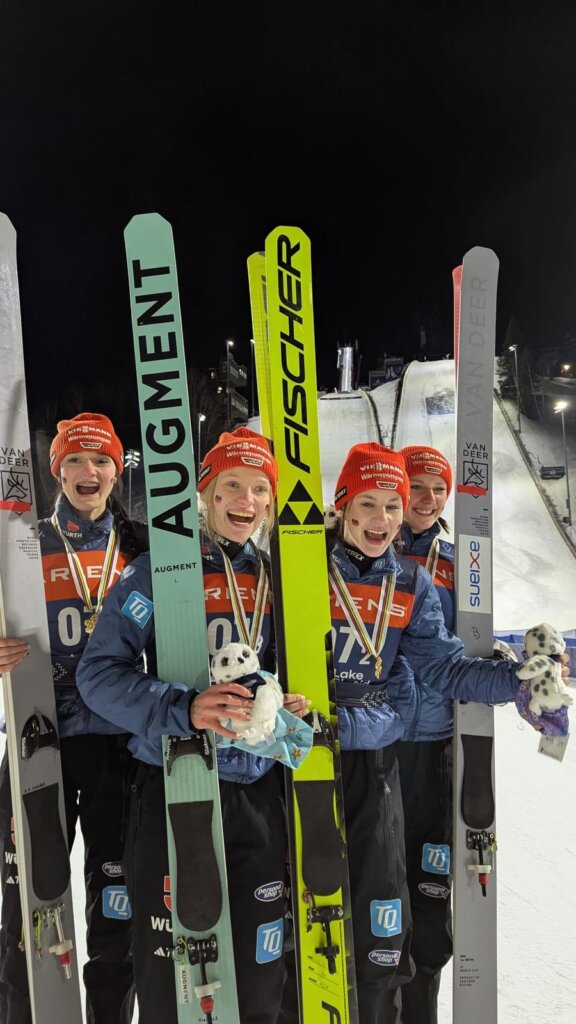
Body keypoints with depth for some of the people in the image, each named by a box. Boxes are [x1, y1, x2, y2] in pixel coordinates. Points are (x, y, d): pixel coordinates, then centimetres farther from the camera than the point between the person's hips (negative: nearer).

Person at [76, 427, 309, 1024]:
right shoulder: (159, 571, -6)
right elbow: (99, 672, -12)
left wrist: (293, 705, -7)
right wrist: (183, 709, -26)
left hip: (257, 791, 4)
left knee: (260, 967, 16)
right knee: (170, 969, 10)